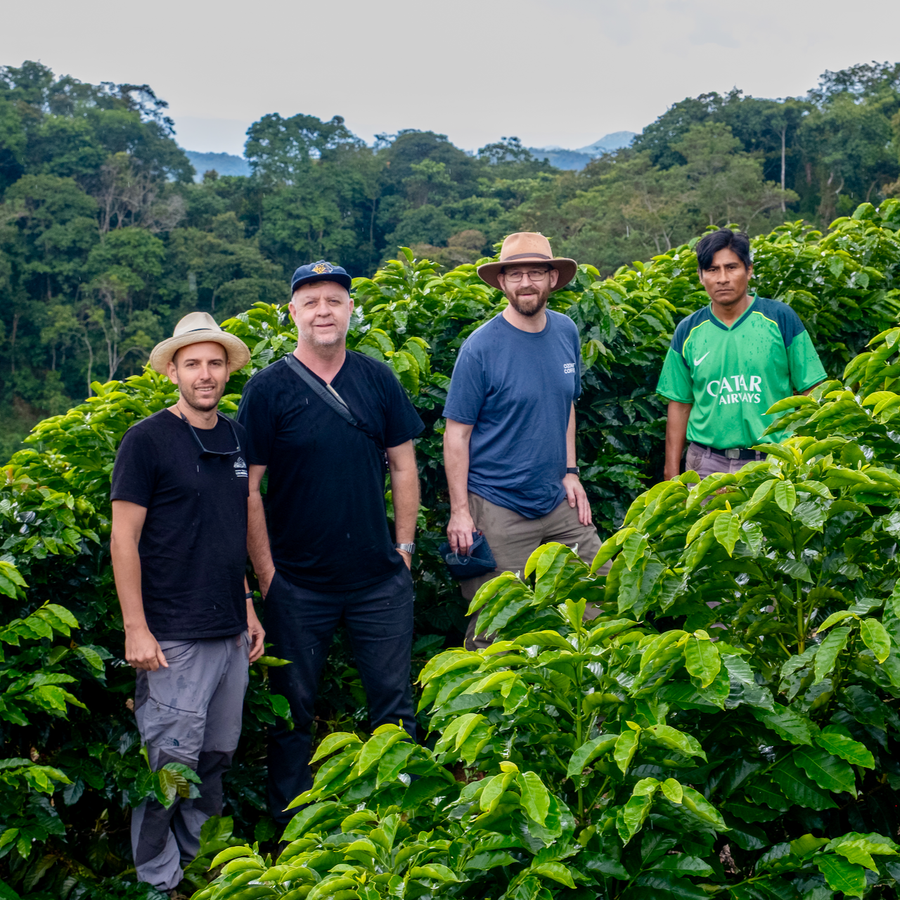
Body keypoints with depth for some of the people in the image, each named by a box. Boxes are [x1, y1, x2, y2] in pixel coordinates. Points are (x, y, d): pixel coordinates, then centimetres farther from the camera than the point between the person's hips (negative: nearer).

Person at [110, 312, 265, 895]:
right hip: (173, 637, -6)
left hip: (230, 630, 6)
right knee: (172, 762, -4)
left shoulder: (235, 438, 12)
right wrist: (136, 628, -13)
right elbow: (124, 539, -9)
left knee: (218, 756, 13)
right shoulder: (147, 441, -7)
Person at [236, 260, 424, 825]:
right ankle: (291, 833, 25)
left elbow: (403, 466, 9)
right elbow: (248, 486, -4)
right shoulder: (268, 389, -5)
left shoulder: (378, 379, 4)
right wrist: (266, 572, -6)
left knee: (394, 704, 9)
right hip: (297, 586, -2)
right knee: (295, 710, 9)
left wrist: (403, 548, 4)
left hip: (380, 581, 2)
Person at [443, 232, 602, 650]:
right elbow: (457, 433, -9)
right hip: (497, 510, -6)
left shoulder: (567, 333, 5)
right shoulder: (481, 347, -12)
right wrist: (460, 511, -12)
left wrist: (570, 472, 9)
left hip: (559, 503, 6)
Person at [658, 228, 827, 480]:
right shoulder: (687, 332, 7)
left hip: (772, 460, -2)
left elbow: (809, 392, 1)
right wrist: (672, 472, 7)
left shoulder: (780, 318, 0)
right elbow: (680, 405, 10)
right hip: (706, 463, 2)